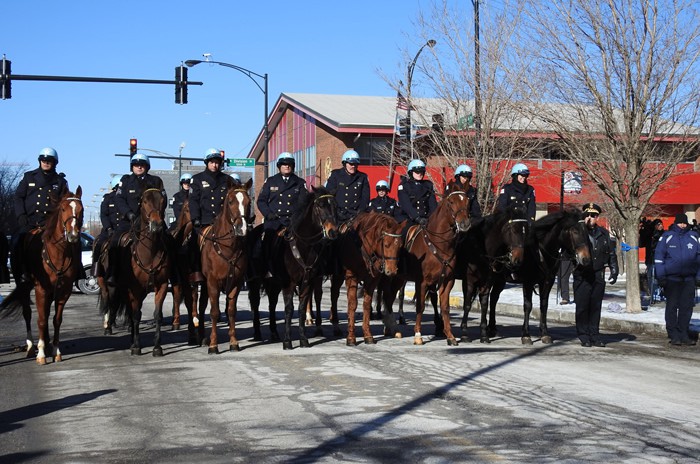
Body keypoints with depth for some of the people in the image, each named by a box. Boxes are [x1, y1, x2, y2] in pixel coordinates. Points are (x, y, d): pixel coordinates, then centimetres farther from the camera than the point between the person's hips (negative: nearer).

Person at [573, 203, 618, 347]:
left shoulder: (604, 233, 9)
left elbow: (611, 254, 13)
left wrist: (614, 271, 9)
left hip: (598, 275, 3)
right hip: (581, 276, -3)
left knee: (596, 307, 8)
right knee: (582, 307, 0)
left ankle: (594, 335, 15)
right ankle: (584, 336, 8)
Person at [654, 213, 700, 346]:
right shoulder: (667, 236, 1)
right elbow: (658, 256, 1)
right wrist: (660, 276, -5)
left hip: (689, 279, 3)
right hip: (672, 278, -3)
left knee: (687, 306, 3)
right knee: (672, 306, 0)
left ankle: (683, 334, 12)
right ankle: (674, 335, 5)